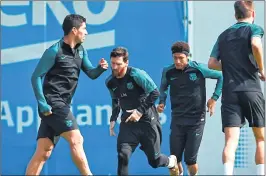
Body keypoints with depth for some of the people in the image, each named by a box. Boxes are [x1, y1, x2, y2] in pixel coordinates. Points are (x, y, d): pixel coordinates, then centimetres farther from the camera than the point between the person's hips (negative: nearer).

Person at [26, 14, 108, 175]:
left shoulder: (81, 51, 13)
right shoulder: (54, 51, -10)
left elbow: (91, 74, 18)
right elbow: (36, 77, -9)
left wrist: (101, 68, -5)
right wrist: (42, 103, -16)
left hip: (62, 106, 8)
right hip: (52, 104, -8)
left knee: (43, 153, 4)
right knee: (76, 140, -12)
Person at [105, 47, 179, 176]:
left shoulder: (136, 75, -18)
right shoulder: (110, 82, 0)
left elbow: (155, 92, -18)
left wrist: (140, 111, -21)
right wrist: (113, 119, 8)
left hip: (147, 121, -4)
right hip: (128, 122, 4)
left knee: (154, 161, 8)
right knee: (123, 155, -20)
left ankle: (171, 162, 43)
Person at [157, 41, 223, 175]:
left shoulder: (198, 69, -9)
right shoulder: (168, 72, 0)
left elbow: (221, 76, 2)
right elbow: (163, 87, 21)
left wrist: (214, 98, -3)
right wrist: (162, 102, 4)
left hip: (196, 120, -3)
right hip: (177, 120, 3)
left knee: (190, 160, -5)